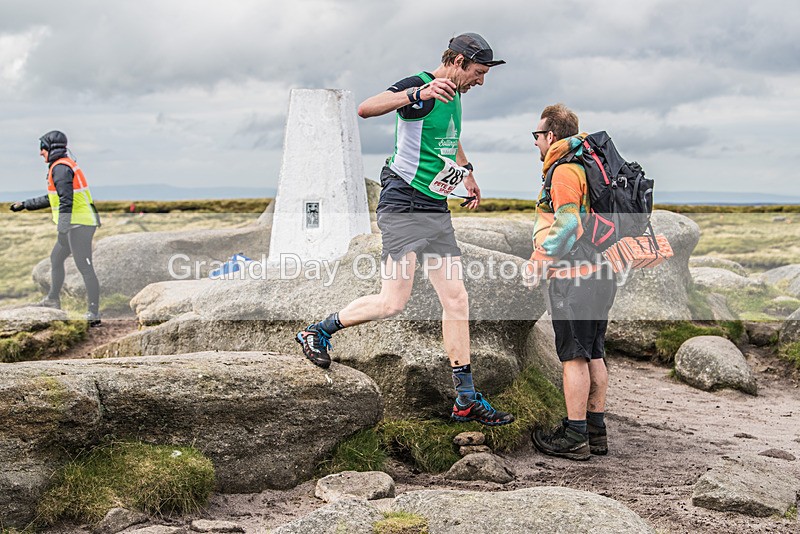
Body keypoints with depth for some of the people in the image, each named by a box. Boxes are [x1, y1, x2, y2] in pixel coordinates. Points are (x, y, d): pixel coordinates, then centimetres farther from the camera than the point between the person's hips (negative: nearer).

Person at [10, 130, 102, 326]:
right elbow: (52, 198, 31)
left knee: (84, 267, -11)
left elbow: (66, 200, -25)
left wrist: (62, 228, -31)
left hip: (79, 224, -11)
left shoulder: (60, 168, -13)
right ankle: (52, 300, 38)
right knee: (56, 259, 23)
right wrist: (25, 204, 36)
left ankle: (94, 313, -12)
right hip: (77, 224, 11)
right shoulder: (65, 165, 20)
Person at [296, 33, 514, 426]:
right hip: (403, 206, -8)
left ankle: (466, 400, 9)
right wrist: (418, 94, -44)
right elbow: (366, 109, -33)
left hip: (436, 211, 9)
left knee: (456, 300, 4)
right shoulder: (418, 86, -13)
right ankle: (318, 332, 12)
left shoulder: (453, 95, 15)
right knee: (393, 302, -13)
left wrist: (466, 172, 37)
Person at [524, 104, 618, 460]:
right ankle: (596, 431, 21)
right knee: (593, 355, 14)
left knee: (574, 357, -4)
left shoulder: (564, 171, -13)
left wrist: (539, 265, -13)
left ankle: (575, 437, 2)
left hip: (573, 277, -9)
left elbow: (567, 226, -22)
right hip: (600, 273, 10)